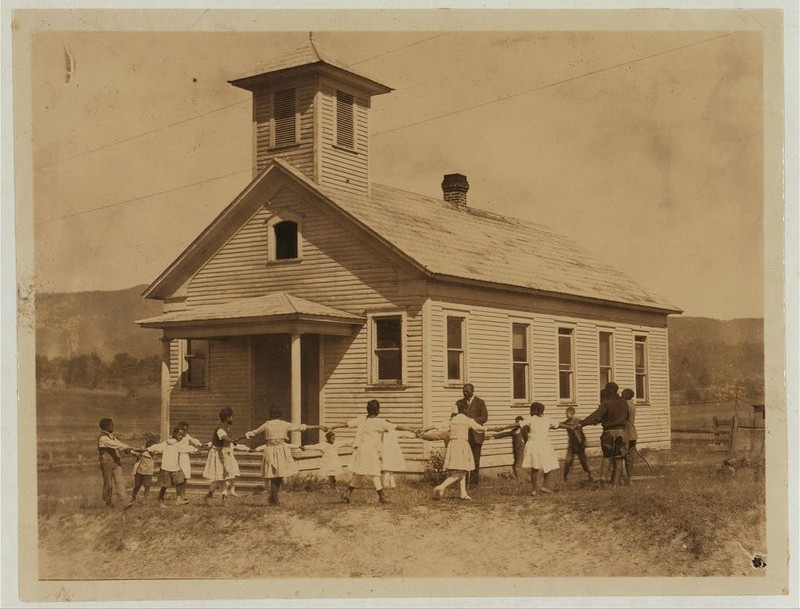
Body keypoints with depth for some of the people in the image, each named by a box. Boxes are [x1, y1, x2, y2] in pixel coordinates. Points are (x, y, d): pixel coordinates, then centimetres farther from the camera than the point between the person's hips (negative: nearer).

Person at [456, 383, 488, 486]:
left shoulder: (480, 402, 4)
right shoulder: (459, 403, 14)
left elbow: (484, 418, -4)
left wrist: (471, 420, -16)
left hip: (475, 435, -2)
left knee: (475, 460, -1)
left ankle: (474, 481, 5)